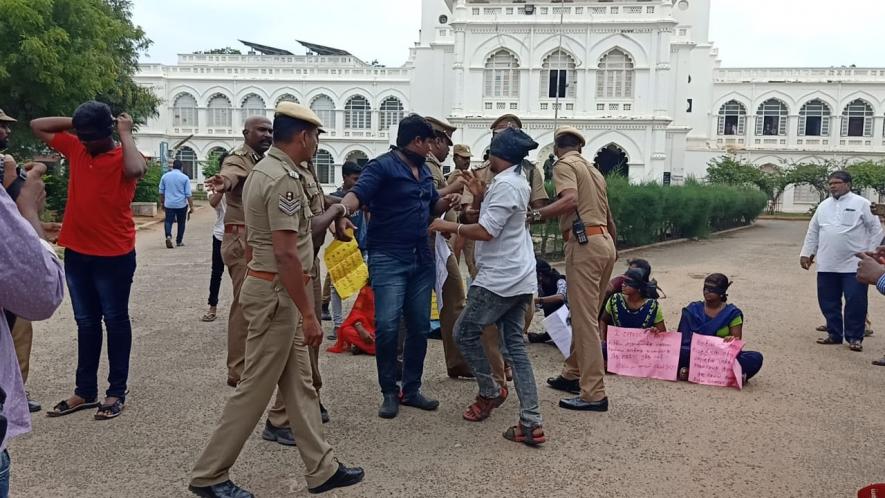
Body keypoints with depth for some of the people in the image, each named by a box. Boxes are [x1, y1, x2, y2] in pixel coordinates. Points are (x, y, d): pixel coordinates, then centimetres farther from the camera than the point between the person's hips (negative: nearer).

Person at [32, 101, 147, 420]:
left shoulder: (123, 157, -10)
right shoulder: (75, 148, 7)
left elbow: (135, 170, -35)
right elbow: (37, 126, 16)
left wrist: (126, 134, -20)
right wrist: (76, 122, 5)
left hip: (114, 255, -6)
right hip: (76, 252, 6)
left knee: (115, 320, 5)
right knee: (86, 322, 14)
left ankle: (117, 391, 16)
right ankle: (85, 391, 25)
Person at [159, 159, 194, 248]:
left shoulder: (165, 176, 4)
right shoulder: (185, 178, -4)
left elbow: (161, 191, 13)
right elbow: (188, 194, -6)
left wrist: (162, 202, 26)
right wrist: (191, 206, -2)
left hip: (169, 204, 1)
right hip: (182, 204, -1)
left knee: (168, 221, 5)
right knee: (181, 223, 13)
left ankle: (168, 236, -21)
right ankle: (179, 241, 19)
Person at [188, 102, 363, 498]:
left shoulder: (264, 169, 13)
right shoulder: (284, 179, -20)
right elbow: (286, 253, -25)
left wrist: (334, 213, 33)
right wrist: (309, 313, -22)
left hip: (273, 290, 11)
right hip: (276, 293, -11)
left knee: (299, 384, 14)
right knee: (256, 388, 0)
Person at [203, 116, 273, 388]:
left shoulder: (263, 162, 16)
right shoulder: (238, 159, -13)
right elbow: (232, 173, -39)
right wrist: (223, 182, -63)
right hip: (242, 240, -9)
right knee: (244, 304, -7)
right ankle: (238, 370, -1)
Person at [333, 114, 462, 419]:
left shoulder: (423, 170, 16)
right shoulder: (382, 166, -9)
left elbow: (433, 207, 27)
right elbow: (357, 194, -24)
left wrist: (447, 201, 3)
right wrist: (342, 214, -46)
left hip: (422, 258, 8)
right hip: (388, 258, -8)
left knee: (420, 327, 9)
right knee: (387, 326, -13)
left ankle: (411, 389, 22)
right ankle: (389, 393, 4)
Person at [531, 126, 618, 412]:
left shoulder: (564, 165, -2)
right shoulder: (593, 170, 23)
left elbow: (570, 200, -22)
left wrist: (535, 215, -26)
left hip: (584, 243, -9)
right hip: (605, 242, 9)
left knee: (585, 319, -8)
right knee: (585, 316, 18)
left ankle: (594, 395, -8)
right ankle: (573, 375, 29)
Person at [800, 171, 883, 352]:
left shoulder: (861, 204, -3)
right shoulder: (823, 206, 11)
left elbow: (876, 229, -2)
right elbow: (813, 231, 16)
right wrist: (806, 253, 13)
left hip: (854, 264, -4)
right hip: (827, 265, 5)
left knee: (855, 302, -3)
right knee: (828, 302, 9)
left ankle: (854, 337, 10)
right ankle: (834, 334, 23)